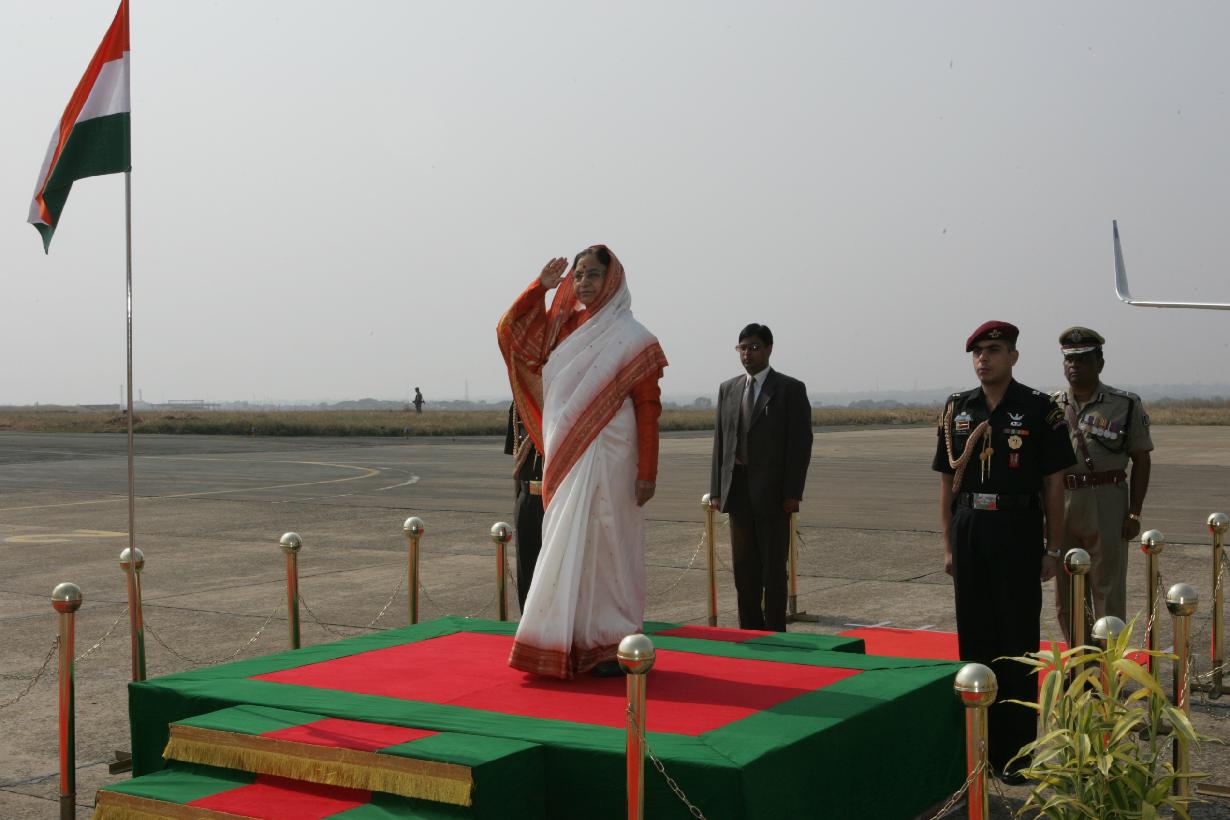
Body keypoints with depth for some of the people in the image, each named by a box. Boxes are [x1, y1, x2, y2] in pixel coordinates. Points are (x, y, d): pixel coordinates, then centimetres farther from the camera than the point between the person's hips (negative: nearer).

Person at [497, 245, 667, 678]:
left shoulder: (630, 338, -4)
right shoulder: (562, 329, 12)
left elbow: (648, 408, -7)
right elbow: (509, 332, 11)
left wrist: (647, 472, -13)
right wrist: (541, 286, 2)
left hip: (606, 460, -6)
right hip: (565, 459, 6)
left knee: (604, 546, -3)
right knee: (569, 550, 8)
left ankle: (616, 646, 5)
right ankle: (574, 645, 16)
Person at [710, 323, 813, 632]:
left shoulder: (790, 389, -2)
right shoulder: (728, 389, 12)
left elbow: (801, 443, -6)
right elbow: (720, 441, 12)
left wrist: (792, 493, -12)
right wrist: (717, 490, 5)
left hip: (772, 491, -5)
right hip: (737, 488, 5)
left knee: (774, 565, 1)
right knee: (743, 565, 9)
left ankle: (775, 632, 7)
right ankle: (749, 630, 17)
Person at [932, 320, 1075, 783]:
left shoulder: (1040, 410, -3)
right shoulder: (957, 409, 8)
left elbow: (1054, 484, -2)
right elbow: (948, 481, 11)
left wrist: (1053, 550, -5)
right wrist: (949, 546, 7)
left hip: (1018, 531, -4)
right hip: (970, 531, 4)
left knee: (1018, 641, 1)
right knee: (974, 637, 9)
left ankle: (1017, 751, 9)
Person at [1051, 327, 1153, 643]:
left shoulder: (1126, 405, -1)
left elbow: (1141, 461, 0)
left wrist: (1134, 513, -6)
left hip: (1107, 504, -3)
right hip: (1060, 502, 4)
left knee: (1108, 591, 1)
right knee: (1066, 593, 11)